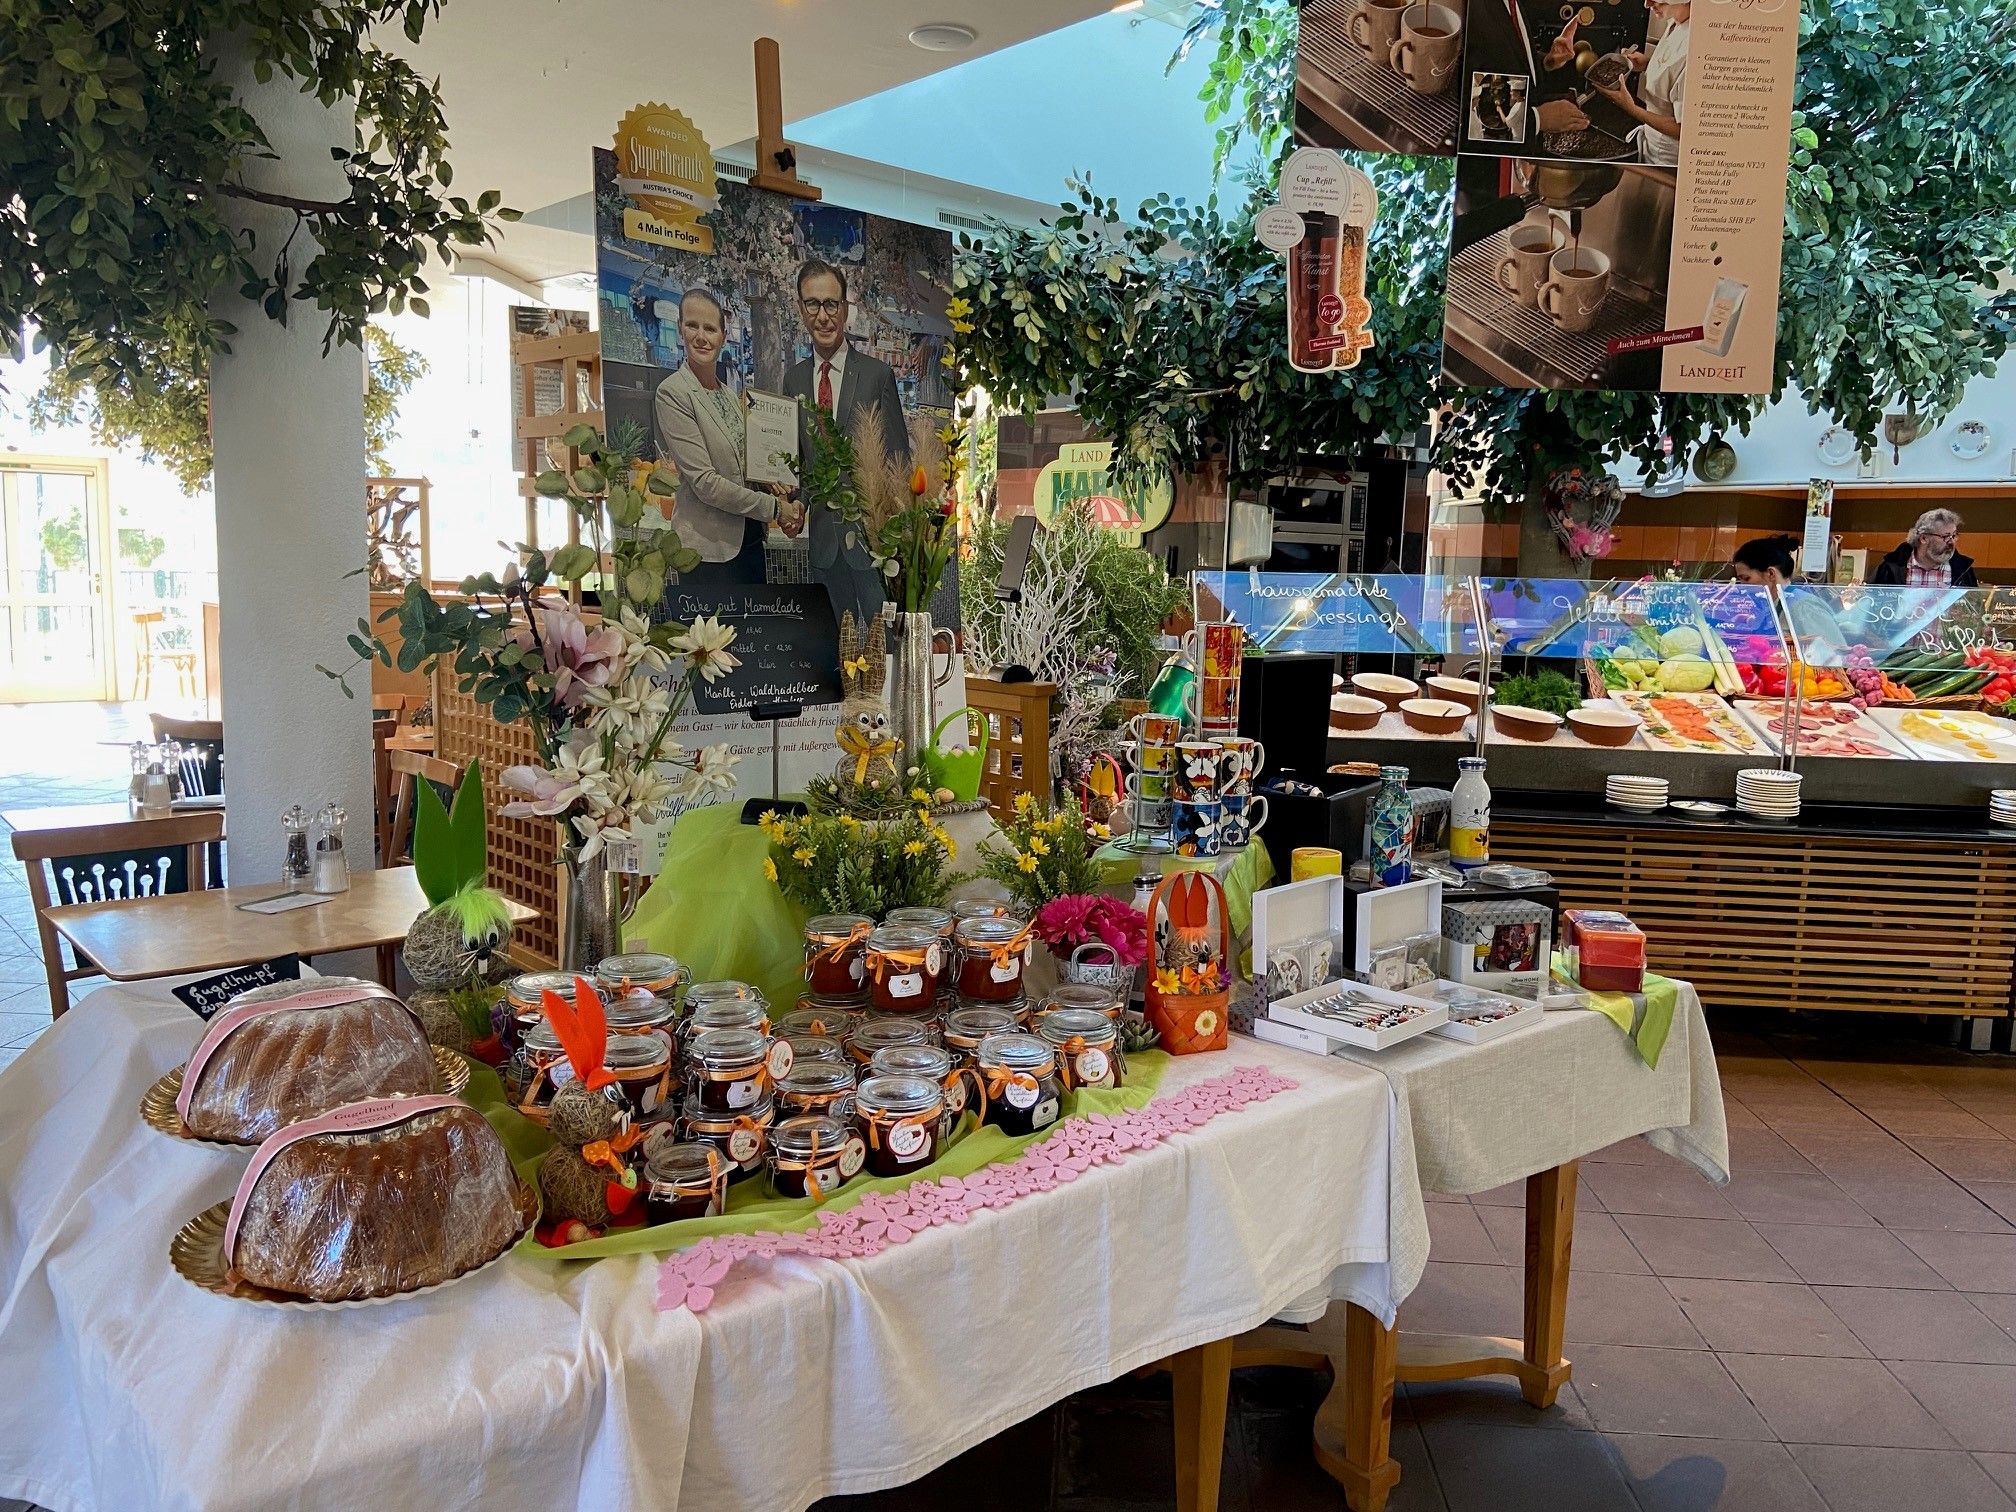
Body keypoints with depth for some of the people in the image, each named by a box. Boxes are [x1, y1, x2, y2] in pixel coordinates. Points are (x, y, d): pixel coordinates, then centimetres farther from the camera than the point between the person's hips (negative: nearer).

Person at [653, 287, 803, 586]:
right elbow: (704, 481, -17)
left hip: (749, 538, 8)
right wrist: (774, 507, -13)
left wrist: (769, 486, 0)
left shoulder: (731, 394, 14)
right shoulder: (672, 393, -10)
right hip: (709, 549, -7)